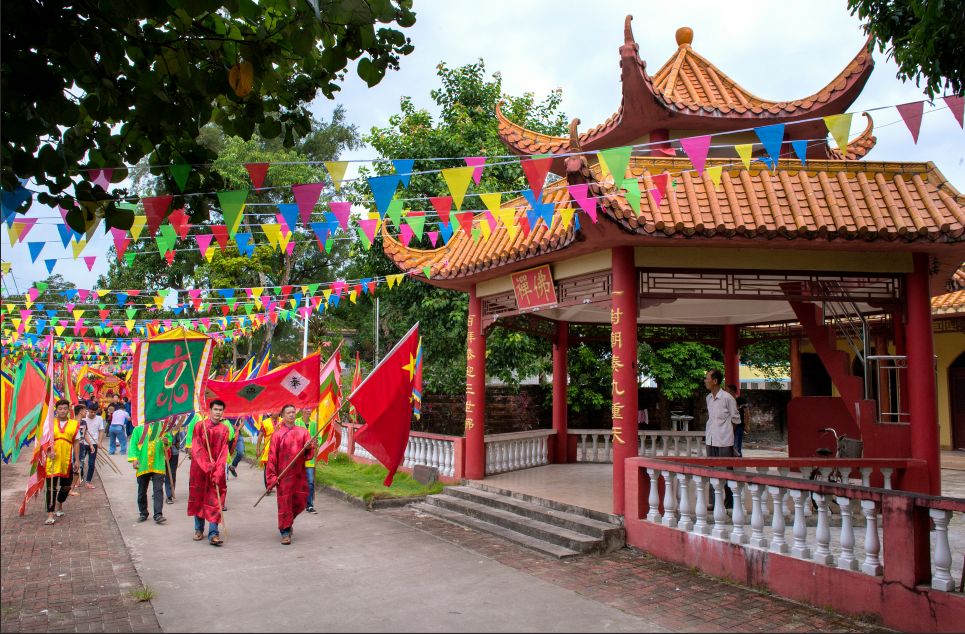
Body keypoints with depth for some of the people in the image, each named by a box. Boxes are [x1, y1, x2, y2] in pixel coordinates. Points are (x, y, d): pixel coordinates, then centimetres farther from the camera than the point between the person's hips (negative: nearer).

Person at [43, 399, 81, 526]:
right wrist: (49, 451, -15)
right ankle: (50, 515, -3)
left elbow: (76, 443, 6)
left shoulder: (74, 424, 3)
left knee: (66, 486, 13)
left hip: (67, 460, 2)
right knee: (51, 487, -4)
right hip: (52, 460, -1)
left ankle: (59, 505, 39)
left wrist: (77, 460, 3)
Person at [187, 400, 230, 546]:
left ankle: (213, 534, -7)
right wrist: (207, 465, -19)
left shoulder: (224, 430, 2)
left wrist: (217, 473, -16)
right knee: (198, 498, 10)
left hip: (217, 470, 0)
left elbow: (223, 453, -4)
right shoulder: (199, 426, -1)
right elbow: (196, 448, -8)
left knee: (215, 501, -5)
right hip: (199, 469, 0)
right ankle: (199, 529, 25)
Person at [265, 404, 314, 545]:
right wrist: (272, 476, -6)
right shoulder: (277, 434, 0)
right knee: (284, 503, -2)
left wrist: (309, 447, -19)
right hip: (284, 474, -3)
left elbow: (310, 453, 4)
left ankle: (288, 521, 35)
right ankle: (285, 532, 9)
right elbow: (272, 456, -1)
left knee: (300, 502, 7)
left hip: (300, 473, 3)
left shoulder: (303, 432, 7)